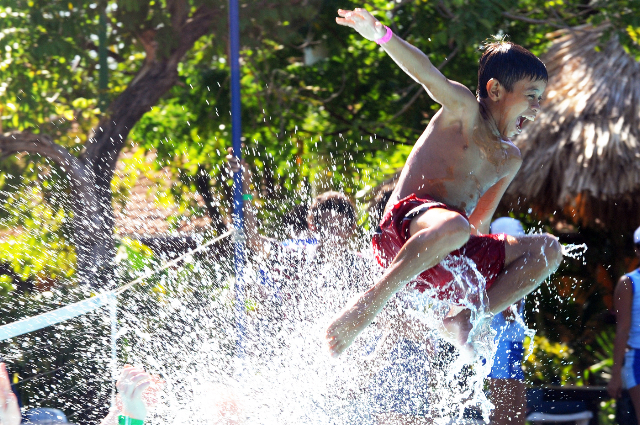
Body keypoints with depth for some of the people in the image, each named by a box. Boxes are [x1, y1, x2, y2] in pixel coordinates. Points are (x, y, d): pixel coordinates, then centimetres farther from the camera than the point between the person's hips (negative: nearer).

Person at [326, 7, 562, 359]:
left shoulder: (510, 159, 23)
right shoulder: (464, 111, 3)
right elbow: (427, 73, -15)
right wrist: (381, 35, -32)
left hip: (451, 258, 7)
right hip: (405, 223, -7)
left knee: (548, 250, 0)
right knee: (453, 227, -42)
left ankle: (463, 319, -11)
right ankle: (373, 300, -28)